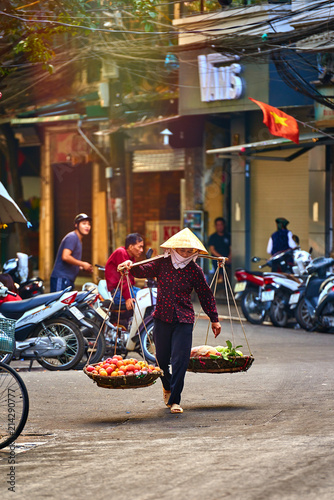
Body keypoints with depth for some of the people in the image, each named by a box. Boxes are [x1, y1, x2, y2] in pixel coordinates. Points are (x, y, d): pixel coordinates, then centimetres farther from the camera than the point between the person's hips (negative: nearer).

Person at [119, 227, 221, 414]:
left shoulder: (195, 271, 0)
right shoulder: (162, 263, 1)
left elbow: (206, 295, 7)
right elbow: (145, 270, -7)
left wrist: (214, 319, 11)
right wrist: (132, 266, -30)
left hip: (184, 320, -1)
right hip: (162, 317, 1)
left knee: (180, 360, -9)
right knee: (162, 358, 11)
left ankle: (174, 400, -2)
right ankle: (167, 386, 41)